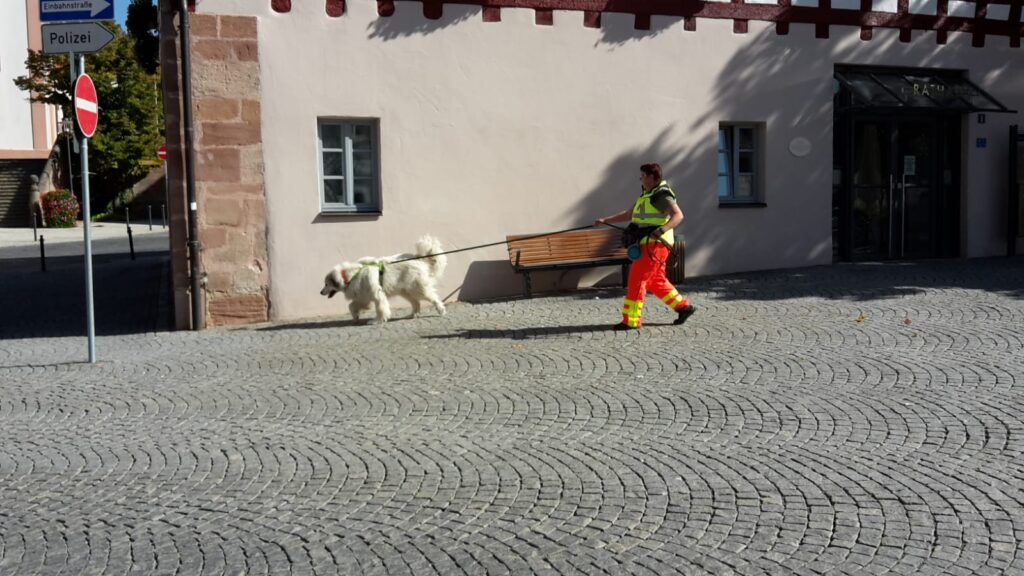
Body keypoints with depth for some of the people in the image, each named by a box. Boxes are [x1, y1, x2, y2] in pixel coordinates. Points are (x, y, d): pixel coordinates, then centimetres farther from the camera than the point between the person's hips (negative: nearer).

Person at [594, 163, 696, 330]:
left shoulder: (661, 195, -11)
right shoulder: (645, 195, 19)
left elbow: (678, 215, -23)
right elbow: (628, 214, 25)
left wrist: (662, 229, -37)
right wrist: (605, 220, 19)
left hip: (655, 244, -10)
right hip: (647, 244, 10)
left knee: (636, 280, -7)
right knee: (656, 281, 14)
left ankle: (631, 321, -3)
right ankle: (683, 307, 20)